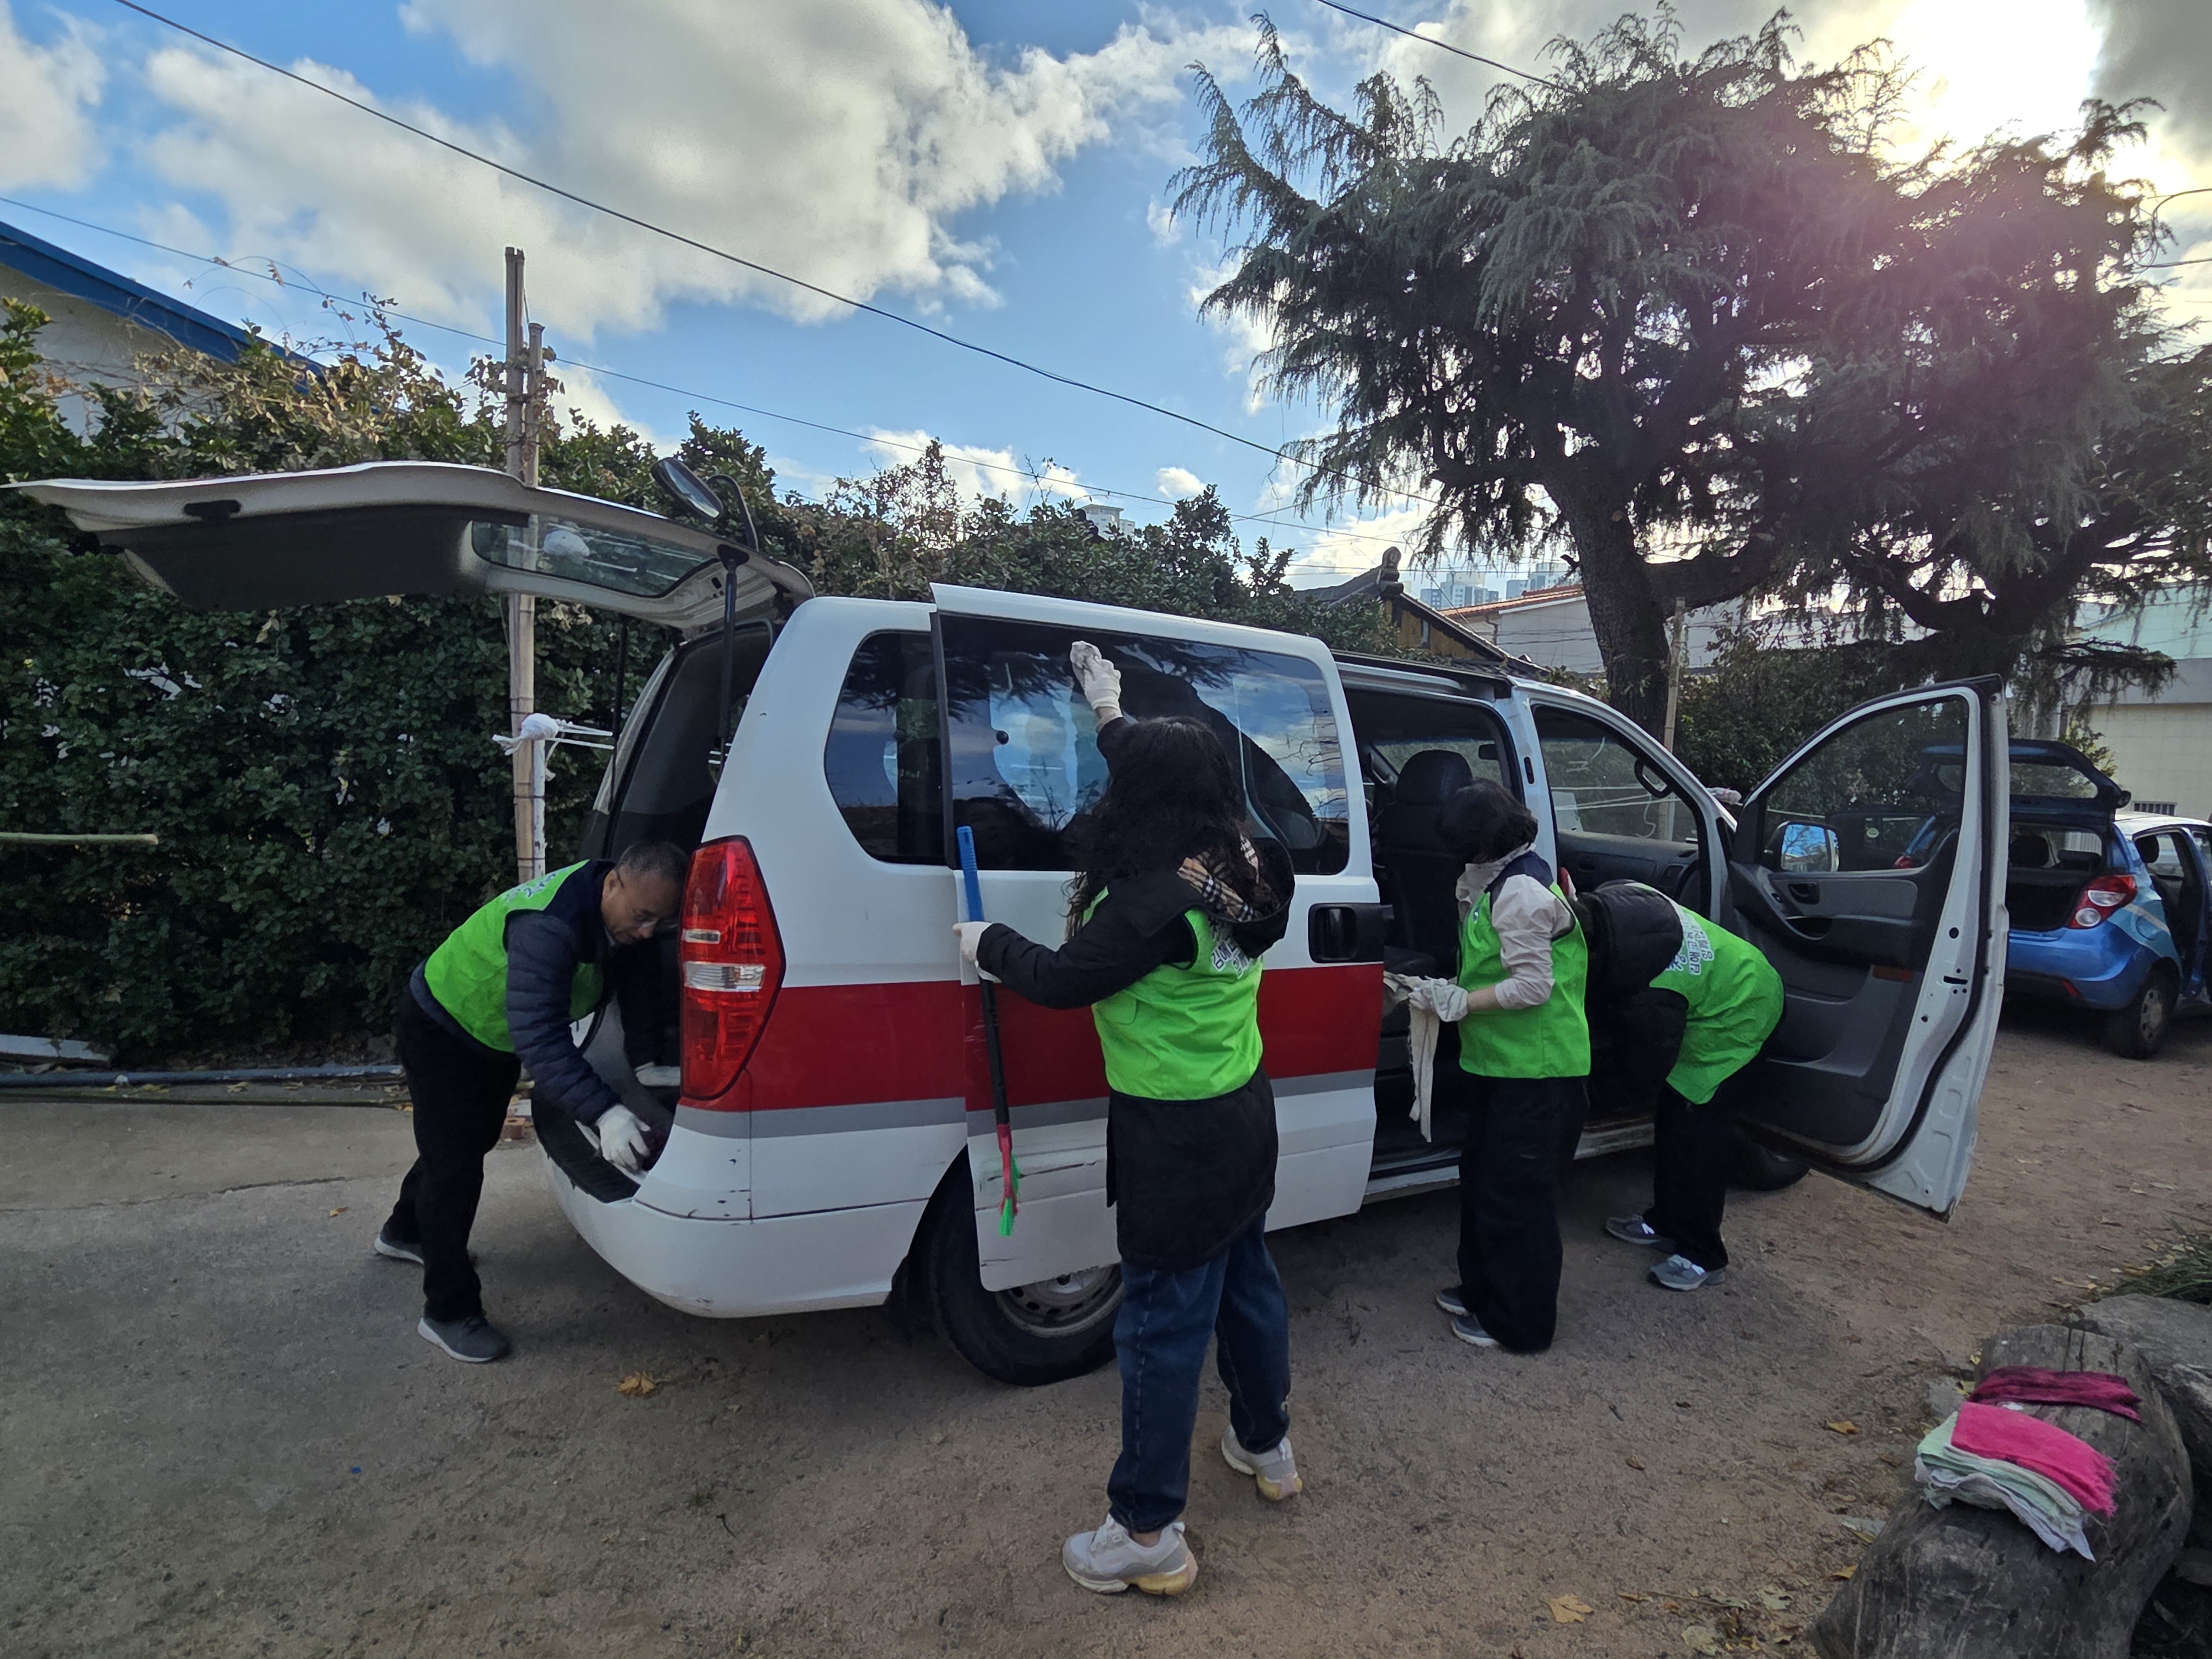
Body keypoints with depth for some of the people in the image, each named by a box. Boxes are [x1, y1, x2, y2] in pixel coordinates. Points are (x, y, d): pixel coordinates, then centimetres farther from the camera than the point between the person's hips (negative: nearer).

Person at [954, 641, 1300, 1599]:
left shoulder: (1157, 900, -26)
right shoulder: (1243, 872, 1)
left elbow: (1063, 981, -18)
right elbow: (1177, 781, 18)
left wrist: (987, 944, 1)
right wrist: (1111, 715, 29)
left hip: (1176, 1142, -9)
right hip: (1245, 1118, 9)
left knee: (1163, 1323, 3)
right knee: (1246, 1282, 24)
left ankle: (1149, 1536, 19)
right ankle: (1266, 1448, 45)